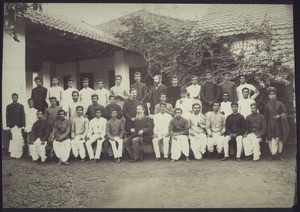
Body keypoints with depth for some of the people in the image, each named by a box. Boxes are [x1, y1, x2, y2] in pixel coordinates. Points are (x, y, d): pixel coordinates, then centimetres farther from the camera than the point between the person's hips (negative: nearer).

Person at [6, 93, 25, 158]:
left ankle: (19, 153, 6)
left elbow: (23, 116, 6)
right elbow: (7, 116, 7)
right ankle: (13, 154, -1)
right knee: (13, 139, -6)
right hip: (12, 125, 0)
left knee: (19, 139, -5)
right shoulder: (8, 106, 10)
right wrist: (8, 126, -1)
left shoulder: (21, 106, 10)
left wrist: (23, 125, -2)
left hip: (19, 125, 0)